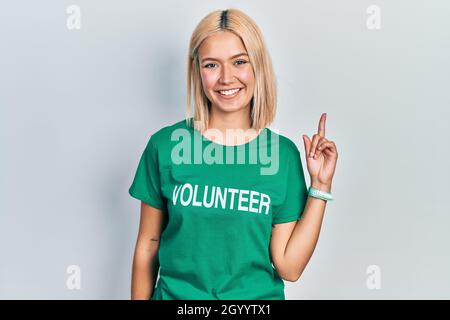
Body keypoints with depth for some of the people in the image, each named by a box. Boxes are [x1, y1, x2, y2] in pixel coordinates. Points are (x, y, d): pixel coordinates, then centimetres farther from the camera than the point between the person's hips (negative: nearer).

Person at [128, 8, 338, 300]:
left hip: (258, 297, 1)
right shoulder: (165, 144, -11)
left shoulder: (283, 152, -9)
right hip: (175, 294, 0)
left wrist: (320, 185, -15)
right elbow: (148, 244, -2)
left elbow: (289, 267, -11)